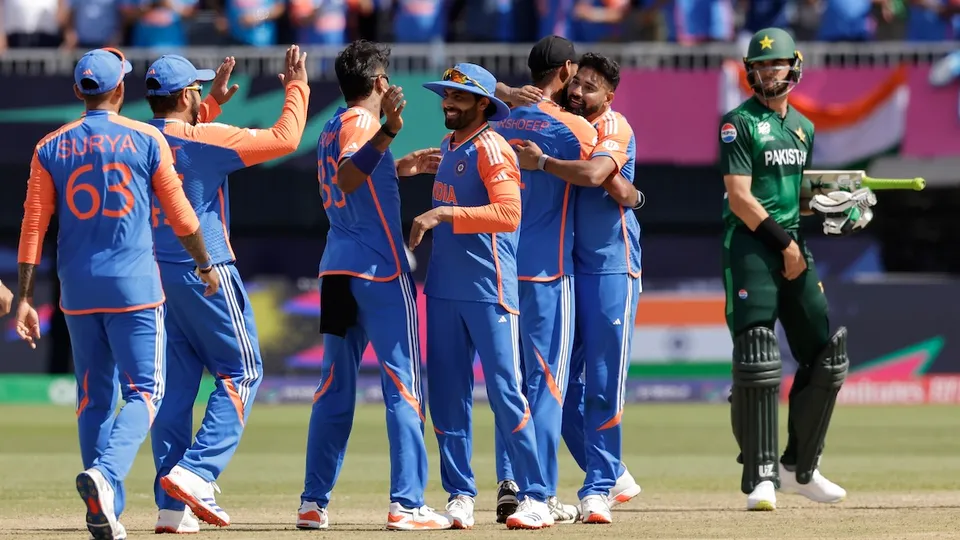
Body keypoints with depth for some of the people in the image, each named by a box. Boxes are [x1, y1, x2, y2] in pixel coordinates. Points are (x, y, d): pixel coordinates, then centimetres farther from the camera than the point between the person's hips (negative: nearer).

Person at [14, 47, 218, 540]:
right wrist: (205, 265, 17)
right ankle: (104, 473, -27)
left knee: (94, 398, 11)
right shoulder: (146, 140, -2)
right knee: (144, 391, 0)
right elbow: (181, 216, 2)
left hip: (78, 291, 3)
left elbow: (33, 226, 1)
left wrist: (24, 298, 1)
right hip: (134, 286, -3)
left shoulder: (51, 148, 5)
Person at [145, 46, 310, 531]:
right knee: (241, 372, 3)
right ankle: (195, 473, -14)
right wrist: (296, 87, 2)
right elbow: (284, 138, -11)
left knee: (175, 385, 9)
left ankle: (172, 507, 4)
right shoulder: (206, 139, -12)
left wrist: (213, 103, 35)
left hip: (154, 274, 7)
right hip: (204, 273, -7)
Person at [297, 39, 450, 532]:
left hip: (337, 269, 8)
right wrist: (389, 130, -40)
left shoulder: (332, 129, 15)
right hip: (380, 268, -8)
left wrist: (401, 168, 31)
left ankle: (314, 503, 9)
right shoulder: (362, 122, -9)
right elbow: (347, 179, -29)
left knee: (335, 387, 11)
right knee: (403, 385, -5)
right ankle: (406, 504, -11)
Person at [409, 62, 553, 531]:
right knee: (447, 394, 7)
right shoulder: (448, 147, 14)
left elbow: (509, 212, -24)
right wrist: (426, 228, 15)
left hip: (488, 289, -8)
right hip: (444, 289, 8)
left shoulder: (491, 148, -11)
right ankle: (460, 496, 12)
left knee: (505, 391, -8)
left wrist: (445, 214, -26)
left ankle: (535, 498, -4)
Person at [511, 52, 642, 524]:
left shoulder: (614, 128, -6)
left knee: (603, 384, -7)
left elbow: (593, 174, -24)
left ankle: (599, 488, -1)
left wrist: (541, 162, -16)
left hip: (610, 268, -6)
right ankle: (612, 475, 20)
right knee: (564, 380, 7)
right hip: (562, 266, 6)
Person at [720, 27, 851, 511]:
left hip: (792, 245, 7)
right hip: (750, 245, -7)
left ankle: (799, 468, 19)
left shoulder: (803, 127, 17)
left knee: (826, 356, 6)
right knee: (757, 362, -14)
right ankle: (761, 477, -12)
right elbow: (739, 197, -13)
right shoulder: (739, 124, -5)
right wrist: (784, 243, -14)